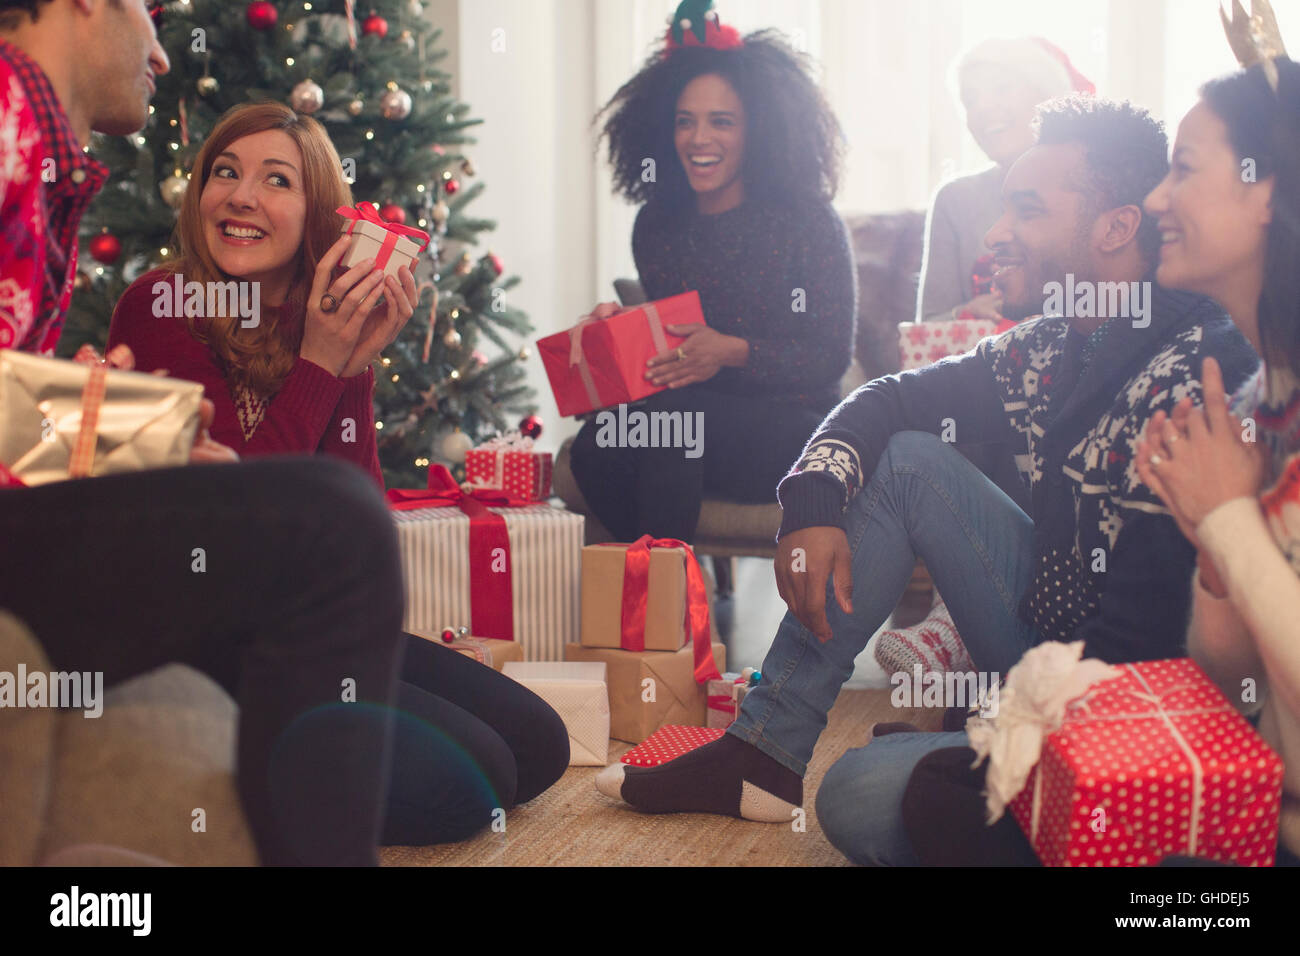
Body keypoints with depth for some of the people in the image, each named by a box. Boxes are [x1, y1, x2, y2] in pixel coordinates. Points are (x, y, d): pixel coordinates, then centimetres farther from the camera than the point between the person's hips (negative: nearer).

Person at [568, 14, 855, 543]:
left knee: (670, 415, -33)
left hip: (792, 426, -4)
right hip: (690, 413, 4)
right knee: (595, 449, -27)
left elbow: (831, 356, -7)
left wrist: (734, 352, -22)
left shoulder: (809, 222, -4)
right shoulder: (656, 226, 10)